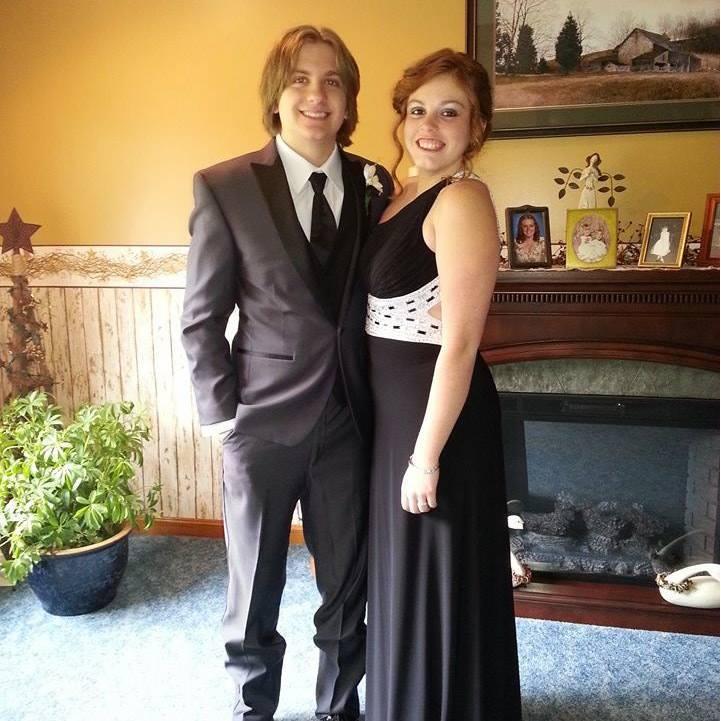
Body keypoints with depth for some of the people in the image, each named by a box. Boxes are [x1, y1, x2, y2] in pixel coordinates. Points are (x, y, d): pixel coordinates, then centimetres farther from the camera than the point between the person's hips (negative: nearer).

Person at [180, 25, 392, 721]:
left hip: (350, 420, 3)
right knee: (255, 590, 16)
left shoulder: (374, 185, 2)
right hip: (264, 421, -2)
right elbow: (200, 319, -5)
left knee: (349, 589, 18)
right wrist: (222, 415, -8)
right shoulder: (225, 187, -7)